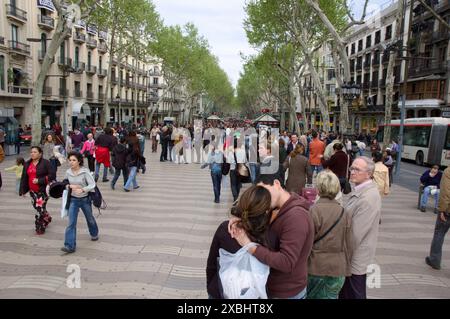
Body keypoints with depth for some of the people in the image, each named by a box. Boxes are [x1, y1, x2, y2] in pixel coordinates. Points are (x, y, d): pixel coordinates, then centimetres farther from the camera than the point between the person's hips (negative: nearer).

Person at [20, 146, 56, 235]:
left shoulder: (45, 163, -9)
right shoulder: (27, 164, 10)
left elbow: (52, 175, -14)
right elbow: (24, 178, 12)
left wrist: (39, 180, -20)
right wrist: (23, 190, 8)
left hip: (43, 190, -6)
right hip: (32, 191, 7)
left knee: (40, 208, -6)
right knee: (36, 207, 16)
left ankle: (40, 228, 9)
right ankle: (47, 218, 41)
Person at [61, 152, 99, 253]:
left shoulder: (85, 172, -18)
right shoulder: (68, 172, -6)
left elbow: (92, 184, -22)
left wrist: (82, 189, -38)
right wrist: (70, 186, -12)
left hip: (85, 199, -2)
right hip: (73, 200, 2)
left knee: (90, 218, 20)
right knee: (71, 223, -7)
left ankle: (94, 234, 48)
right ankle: (70, 246, -5)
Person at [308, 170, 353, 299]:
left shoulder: (313, 211, -15)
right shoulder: (344, 214, -3)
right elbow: (348, 246, 4)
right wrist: (346, 268, 17)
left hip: (315, 269, -3)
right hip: (337, 270, 3)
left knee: (311, 295, 15)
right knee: (331, 296, 17)